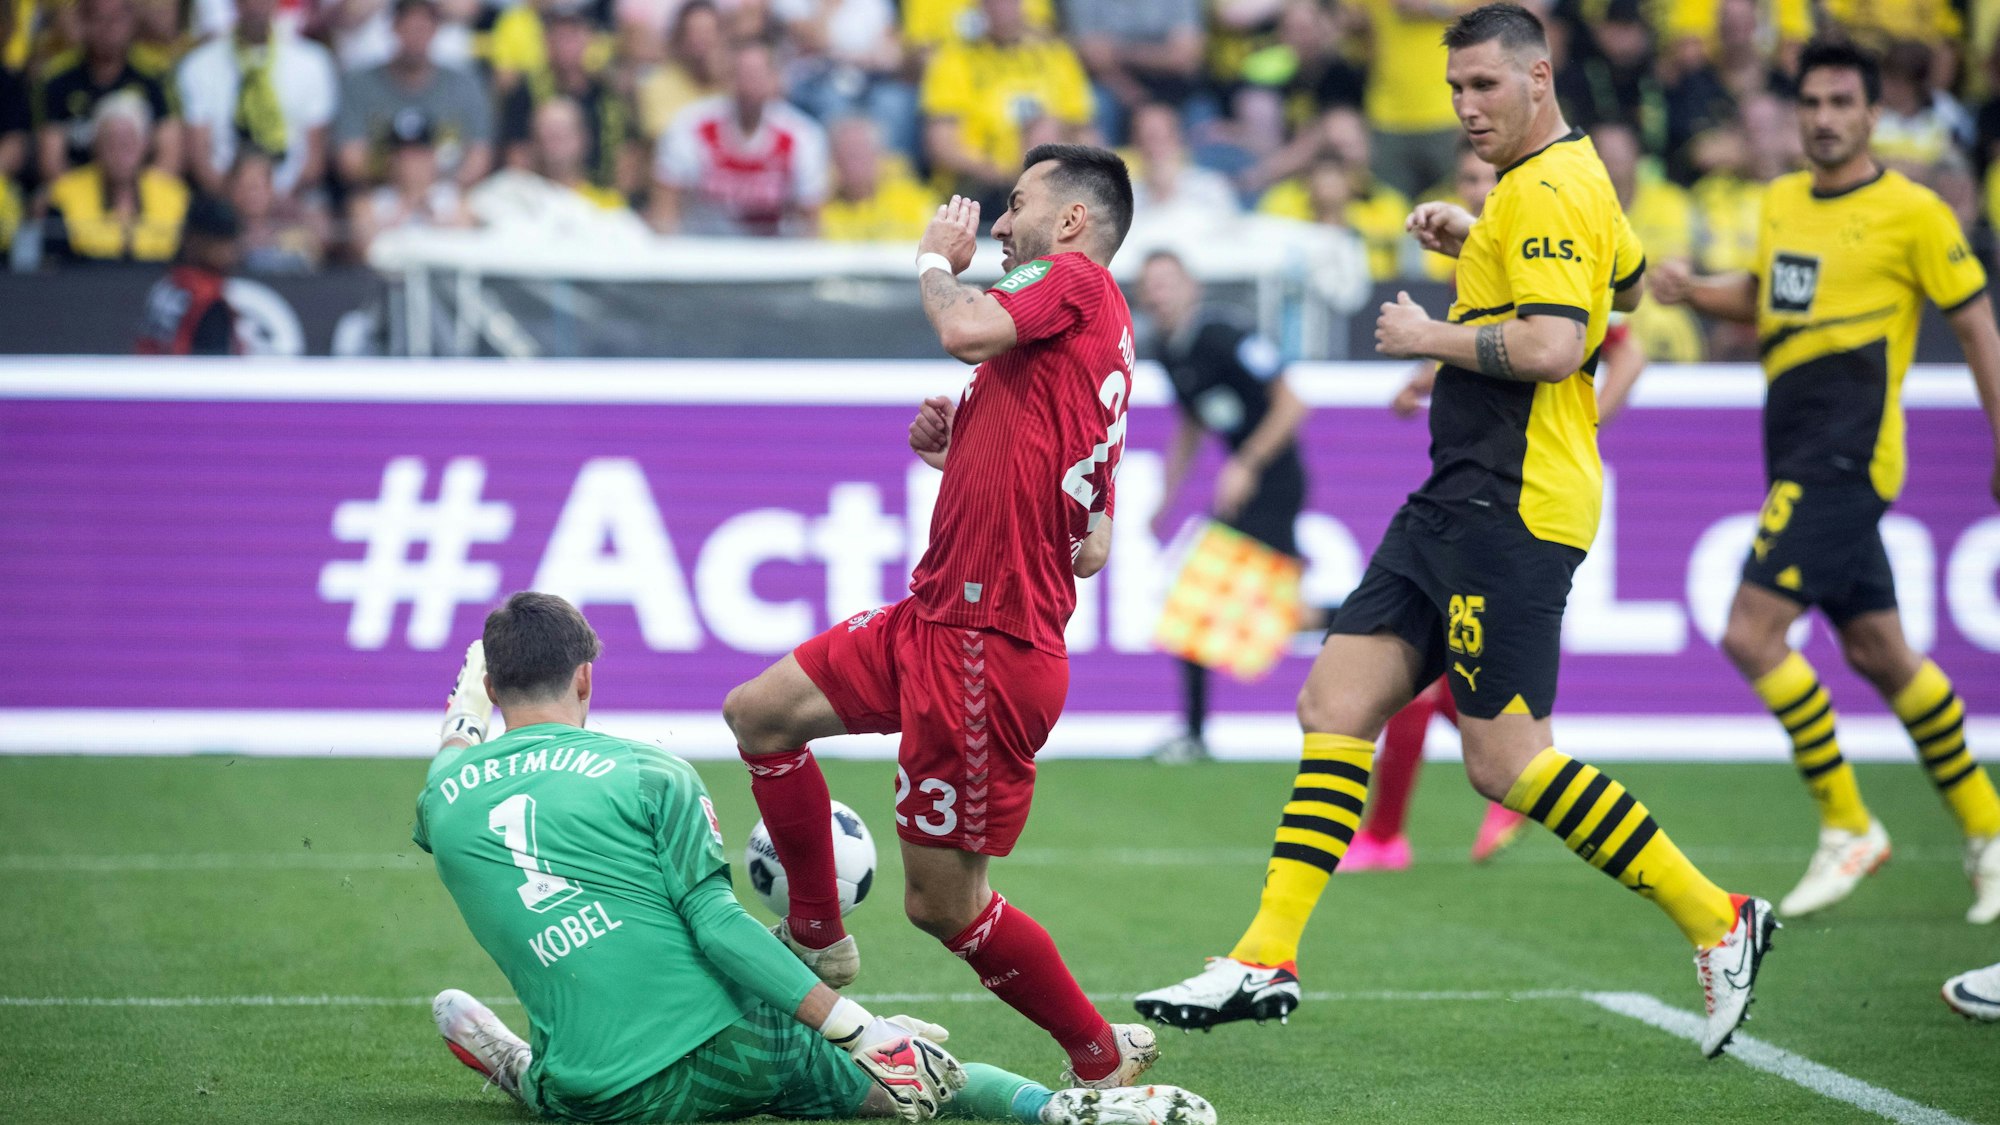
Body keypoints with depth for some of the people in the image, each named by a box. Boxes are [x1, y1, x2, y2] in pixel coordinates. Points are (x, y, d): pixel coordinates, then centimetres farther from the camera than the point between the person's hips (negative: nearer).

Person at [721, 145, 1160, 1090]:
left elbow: (964, 330, -28)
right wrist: (958, 449, 12)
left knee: (942, 903, -2)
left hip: (989, 648, -10)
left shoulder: (1078, 281, -8)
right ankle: (816, 938, 27)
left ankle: (1103, 1057, 14)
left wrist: (936, 261, -4)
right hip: (935, 618, 10)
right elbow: (1091, 551, 19)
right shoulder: (1093, 338, 17)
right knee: (758, 714, 17)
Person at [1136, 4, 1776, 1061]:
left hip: (1511, 508, -11)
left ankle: (1716, 920, 1)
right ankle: (1265, 960, 3)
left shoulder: (1547, 192, -14)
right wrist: (1476, 239, 27)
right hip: (1459, 499, 11)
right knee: (1334, 704, 4)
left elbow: (1553, 348, -26)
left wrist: (1432, 337, -12)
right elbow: (1630, 281, 36)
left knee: (1503, 761, -9)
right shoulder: (1564, 179, 17)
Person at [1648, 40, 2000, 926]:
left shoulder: (1912, 213, -7)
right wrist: (1693, 291, 9)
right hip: (1798, 455, 8)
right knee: (1878, 653, 12)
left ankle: (1846, 826, -5)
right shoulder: (1781, 201, 13)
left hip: (1846, 454, -7)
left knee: (1751, 634, -16)